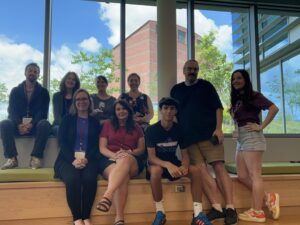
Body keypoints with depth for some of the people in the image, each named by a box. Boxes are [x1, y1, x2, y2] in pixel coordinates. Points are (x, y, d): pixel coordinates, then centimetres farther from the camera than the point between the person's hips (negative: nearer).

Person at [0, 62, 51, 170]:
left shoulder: (43, 92, 8)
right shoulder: (15, 91, 12)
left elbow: (43, 112, -4)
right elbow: (12, 111, 0)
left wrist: (32, 124, -24)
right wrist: (19, 124, -22)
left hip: (35, 125, -1)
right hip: (19, 125, 1)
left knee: (45, 124, -34)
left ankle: (36, 158, -35)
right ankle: (12, 158, -32)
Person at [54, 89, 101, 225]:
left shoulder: (95, 122, 18)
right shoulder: (67, 119, 17)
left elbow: (97, 144, 7)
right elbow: (62, 141, 4)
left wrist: (86, 159, -13)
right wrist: (73, 159, -12)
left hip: (89, 159, 0)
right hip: (68, 159, 0)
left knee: (89, 178, -33)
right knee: (72, 179, -33)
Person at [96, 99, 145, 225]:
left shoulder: (136, 128, 21)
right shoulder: (107, 125, 18)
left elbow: (141, 149, 13)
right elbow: (102, 148, 7)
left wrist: (129, 152, -11)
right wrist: (115, 155, -15)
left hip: (132, 161, 1)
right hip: (110, 160, 0)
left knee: (125, 159, -41)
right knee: (122, 177, -39)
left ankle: (107, 197, -58)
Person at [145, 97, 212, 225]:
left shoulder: (179, 129, -4)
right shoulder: (151, 130, -15)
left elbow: (184, 154, -3)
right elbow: (151, 157, -21)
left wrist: (184, 166, -27)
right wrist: (168, 165, -41)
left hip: (173, 163, 4)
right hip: (157, 164, -3)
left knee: (196, 170, -23)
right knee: (156, 170, -39)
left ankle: (198, 214, -21)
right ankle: (160, 213, -23)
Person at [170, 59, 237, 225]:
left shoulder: (206, 86, 9)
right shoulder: (176, 90, 15)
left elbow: (218, 107, 3)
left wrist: (218, 128, -10)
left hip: (209, 134, -2)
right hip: (189, 137, 3)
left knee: (219, 167, -9)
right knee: (201, 170, -5)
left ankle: (230, 208, -7)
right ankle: (217, 207, -1)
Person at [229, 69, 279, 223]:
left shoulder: (253, 95, -5)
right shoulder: (236, 99, 18)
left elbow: (274, 108, -16)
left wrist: (261, 126, -15)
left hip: (251, 137, -9)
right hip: (240, 140, 9)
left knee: (254, 175, -5)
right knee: (242, 177, 7)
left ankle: (257, 212, 2)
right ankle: (269, 198, 18)